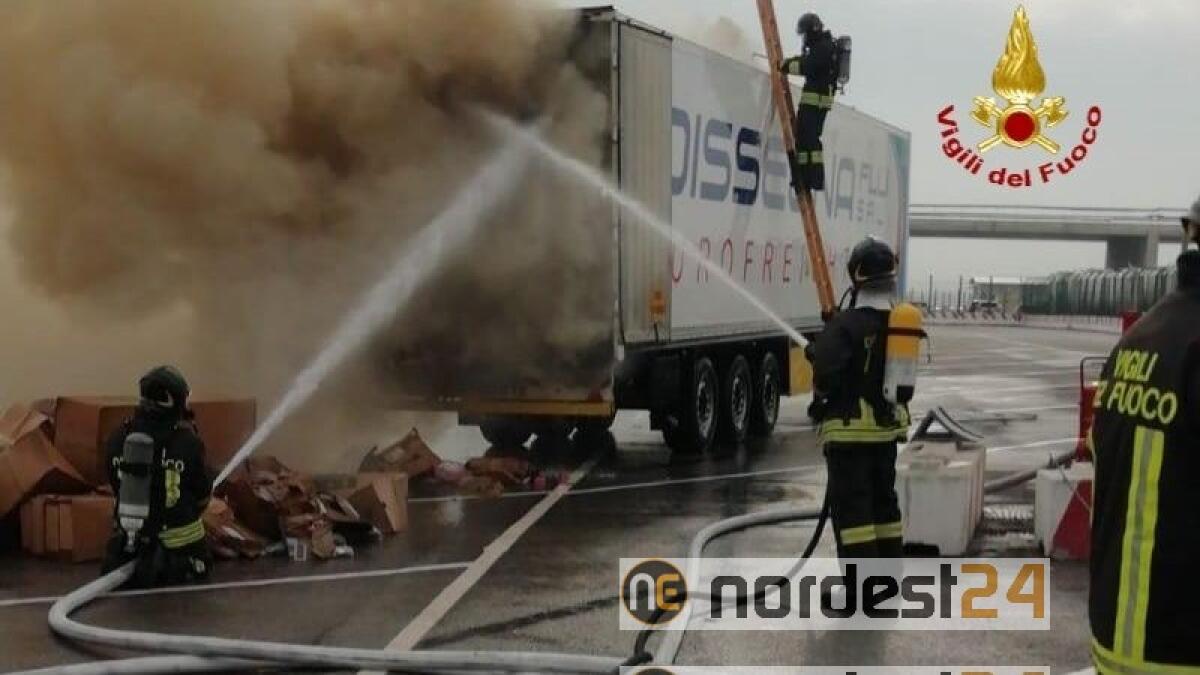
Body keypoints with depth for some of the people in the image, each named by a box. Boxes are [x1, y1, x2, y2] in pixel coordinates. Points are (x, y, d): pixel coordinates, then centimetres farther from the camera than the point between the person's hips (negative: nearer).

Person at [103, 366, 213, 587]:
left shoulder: (119, 439, -11)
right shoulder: (187, 442, -20)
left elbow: (116, 487, 2)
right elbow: (203, 495, -7)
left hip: (130, 534, 3)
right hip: (179, 534, -3)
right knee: (199, 565, 22)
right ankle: (175, 568, -3)